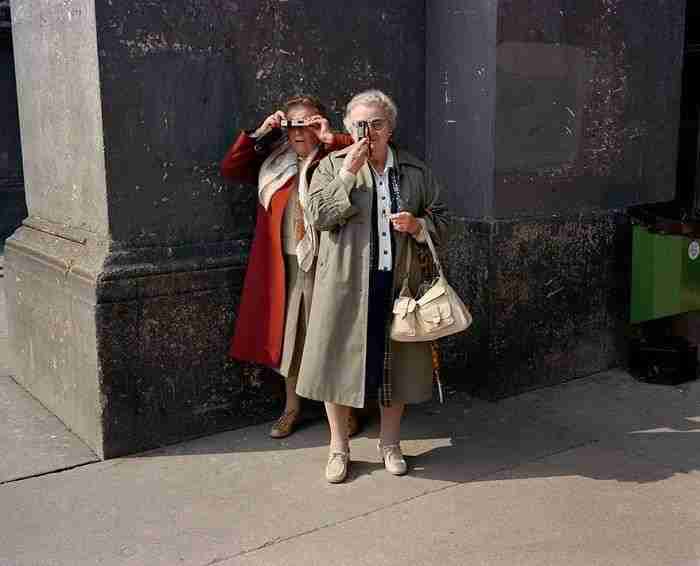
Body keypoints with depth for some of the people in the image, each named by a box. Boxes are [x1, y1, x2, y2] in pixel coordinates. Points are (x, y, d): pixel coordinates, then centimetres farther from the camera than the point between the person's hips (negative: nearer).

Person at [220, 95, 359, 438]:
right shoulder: (274, 162, 9)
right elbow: (229, 170, 6)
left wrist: (331, 139, -19)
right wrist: (259, 134, -2)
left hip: (324, 262, -4)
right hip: (283, 264, 4)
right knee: (285, 333, 13)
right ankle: (292, 407, 29)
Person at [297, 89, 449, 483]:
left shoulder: (416, 171, 8)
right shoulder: (333, 165, 2)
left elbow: (441, 222, 12)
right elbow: (318, 216, -10)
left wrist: (418, 225, -9)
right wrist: (348, 173, -15)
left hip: (400, 283, 2)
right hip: (346, 284, -2)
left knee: (396, 362, 10)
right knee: (341, 360, 5)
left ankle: (390, 443, 30)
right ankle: (339, 447, 23)